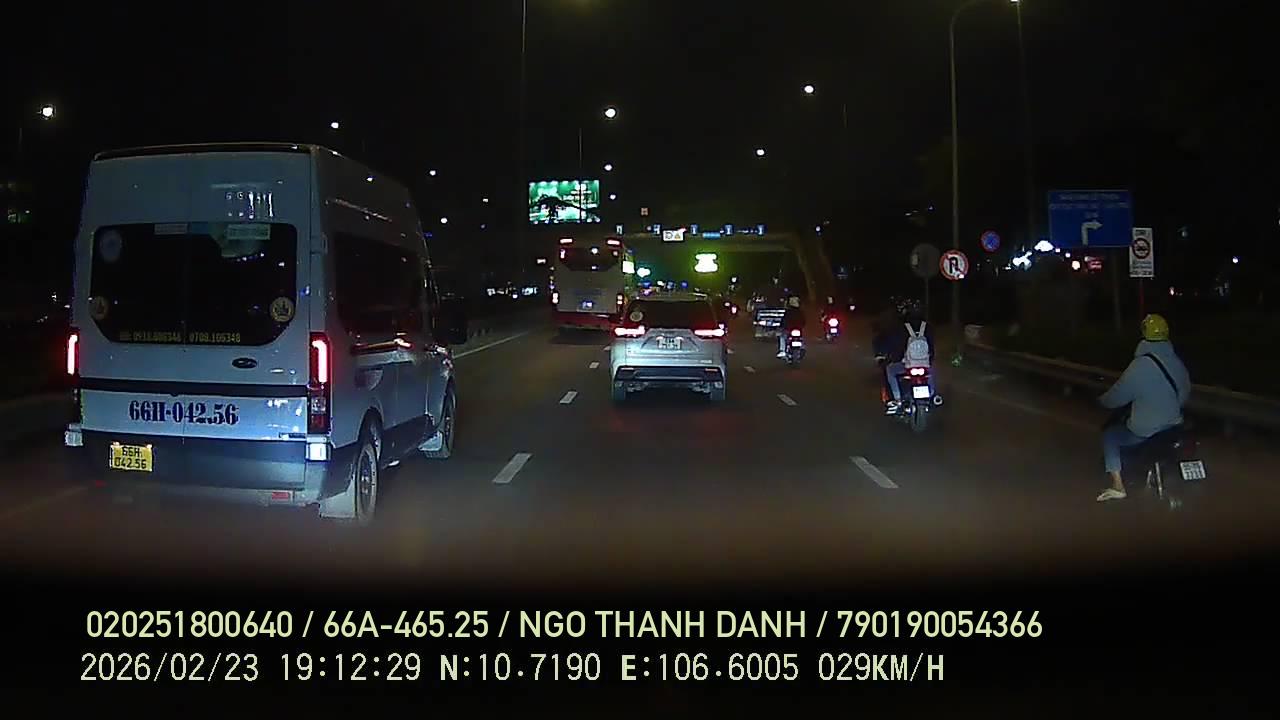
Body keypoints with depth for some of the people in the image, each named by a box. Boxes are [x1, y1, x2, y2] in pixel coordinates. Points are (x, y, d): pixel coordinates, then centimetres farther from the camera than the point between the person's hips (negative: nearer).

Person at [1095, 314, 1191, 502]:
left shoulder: (1140, 366, -24)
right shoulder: (1177, 362, -3)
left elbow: (1116, 398, -16)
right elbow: (1185, 392, 13)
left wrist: (1101, 400, 5)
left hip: (1145, 432, -7)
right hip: (1174, 426, 7)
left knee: (1109, 434, 14)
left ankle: (1117, 487, 7)